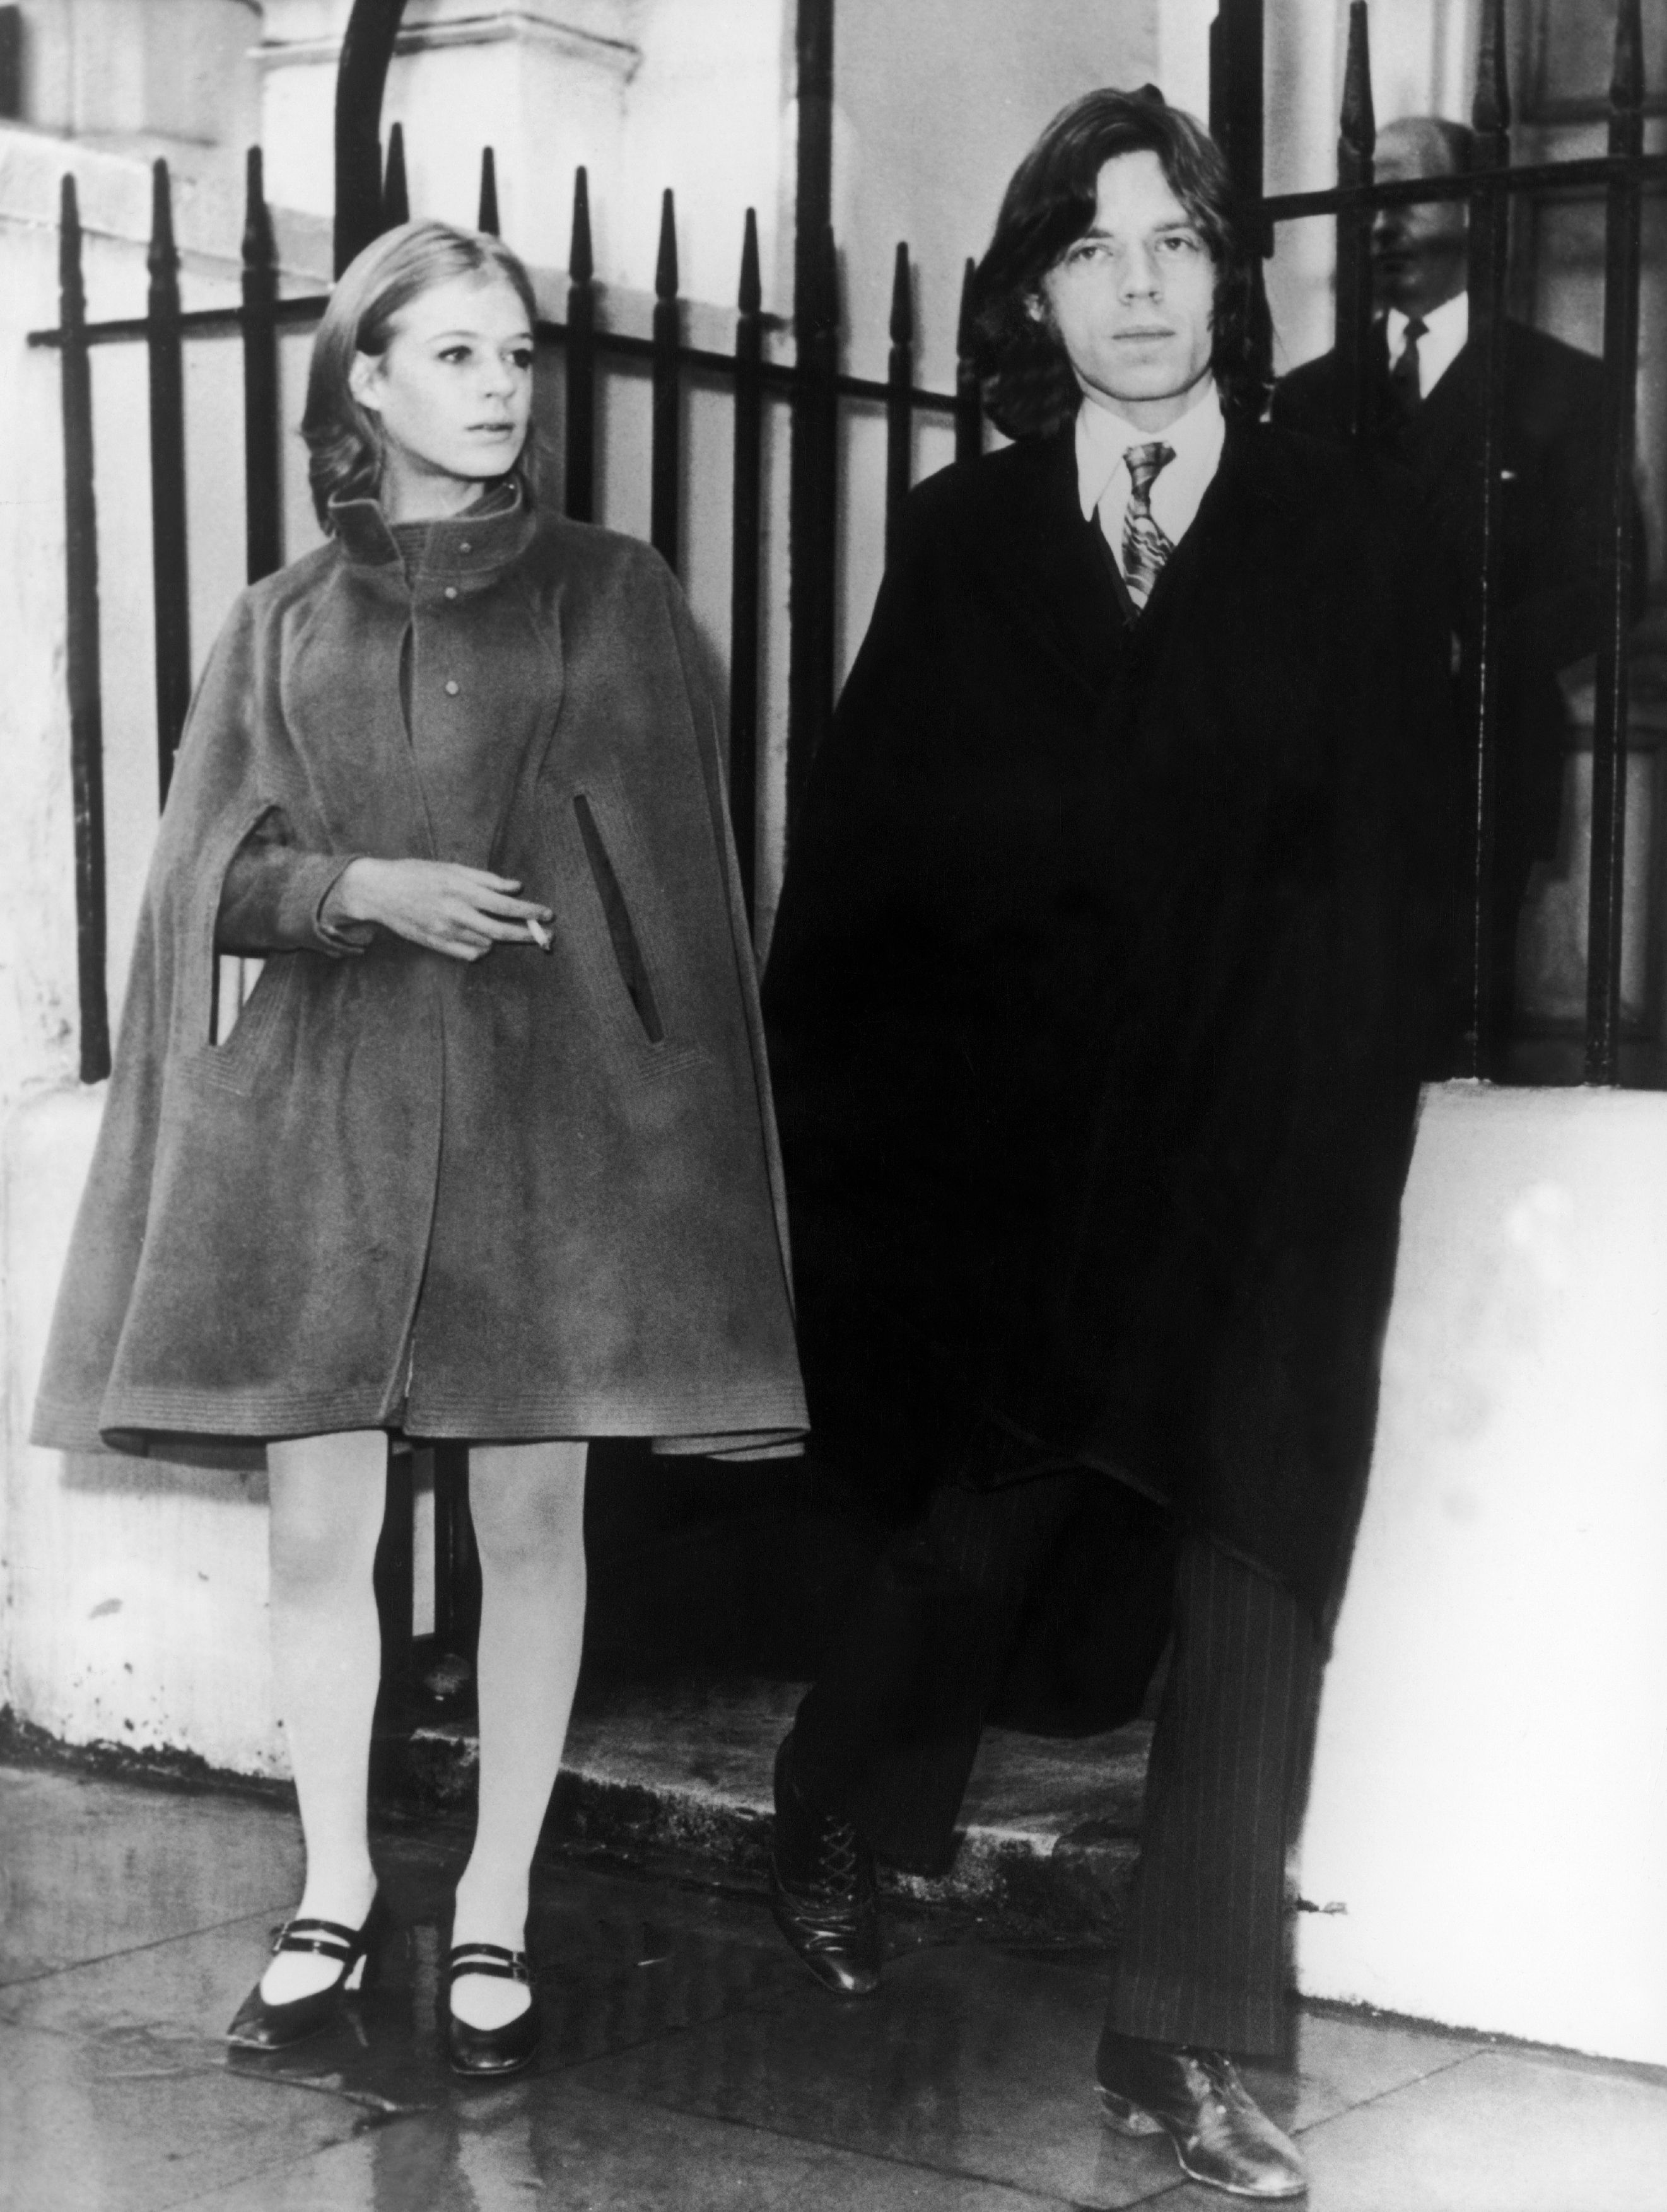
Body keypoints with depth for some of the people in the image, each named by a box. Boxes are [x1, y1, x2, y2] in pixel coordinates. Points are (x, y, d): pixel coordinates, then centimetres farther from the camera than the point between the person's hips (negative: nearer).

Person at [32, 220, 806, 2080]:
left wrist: (672, 1110, -3)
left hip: (547, 1107, -1)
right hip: (323, 1112, 1)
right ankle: (335, 1890, 21)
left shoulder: (611, 597, 5)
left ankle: (495, 1908, 17)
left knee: (530, 1519, 3)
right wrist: (368, 891, -12)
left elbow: (676, 875, 3)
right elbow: (210, 882, 6)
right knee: (317, 1524, 3)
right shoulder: (282, 625, 10)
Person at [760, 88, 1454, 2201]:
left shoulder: (1346, 536, 5)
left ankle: (1183, 2037, 8)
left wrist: (1343, 1107, -9)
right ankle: (834, 1821, 30)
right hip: (1016, 1132, -1)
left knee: (1250, 1549, -1)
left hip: (1262, 1137, 1)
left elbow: (1394, 861, 1)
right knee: (1004, 1498, 0)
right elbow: (885, 843, 1)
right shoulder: (964, 539, 5)